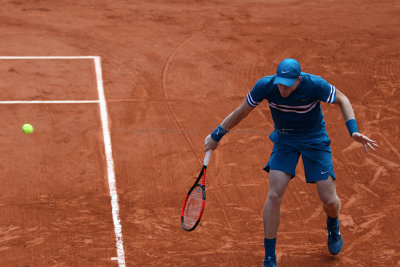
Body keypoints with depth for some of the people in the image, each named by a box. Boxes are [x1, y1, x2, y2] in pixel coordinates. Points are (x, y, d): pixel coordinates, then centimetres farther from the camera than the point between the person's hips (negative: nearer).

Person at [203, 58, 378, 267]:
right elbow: (242, 111, -6)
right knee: (274, 196, -15)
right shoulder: (265, 86, -22)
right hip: (284, 139, 1)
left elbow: (342, 100, -9)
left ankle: (333, 226, 37)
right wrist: (216, 136, 1)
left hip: (315, 140, -1)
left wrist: (353, 131, -22)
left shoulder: (315, 85, -27)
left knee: (329, 201, -3)